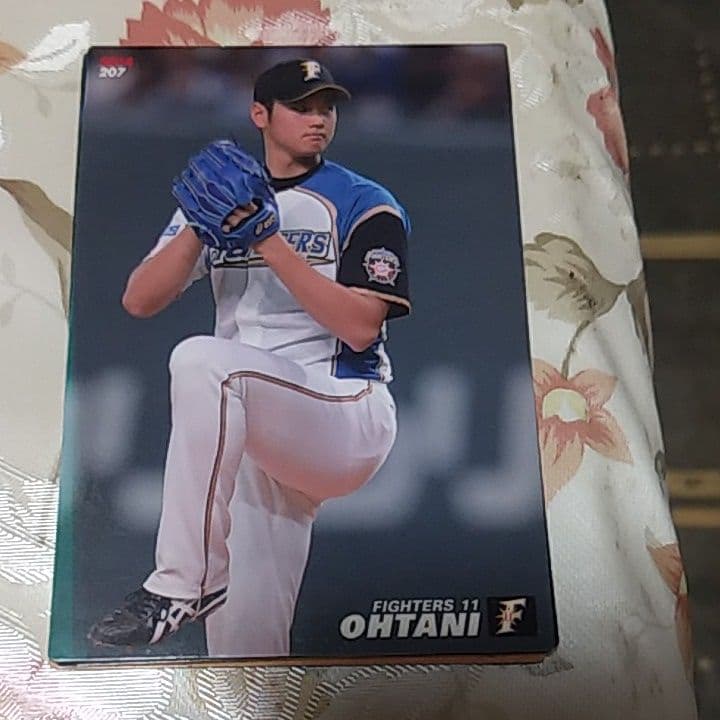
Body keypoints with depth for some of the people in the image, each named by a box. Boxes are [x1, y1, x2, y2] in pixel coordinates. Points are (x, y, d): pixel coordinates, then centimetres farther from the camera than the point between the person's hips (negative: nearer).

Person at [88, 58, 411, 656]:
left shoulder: (365, 204, 2)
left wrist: (268, 239, -16)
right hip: (246, 436, 5)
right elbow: (139, 302, 4)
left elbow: (360, 328, -13)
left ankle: (183, 583, -22)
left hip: (349, 418, -4)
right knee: (245, 630, 0)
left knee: (203, 358, -30)